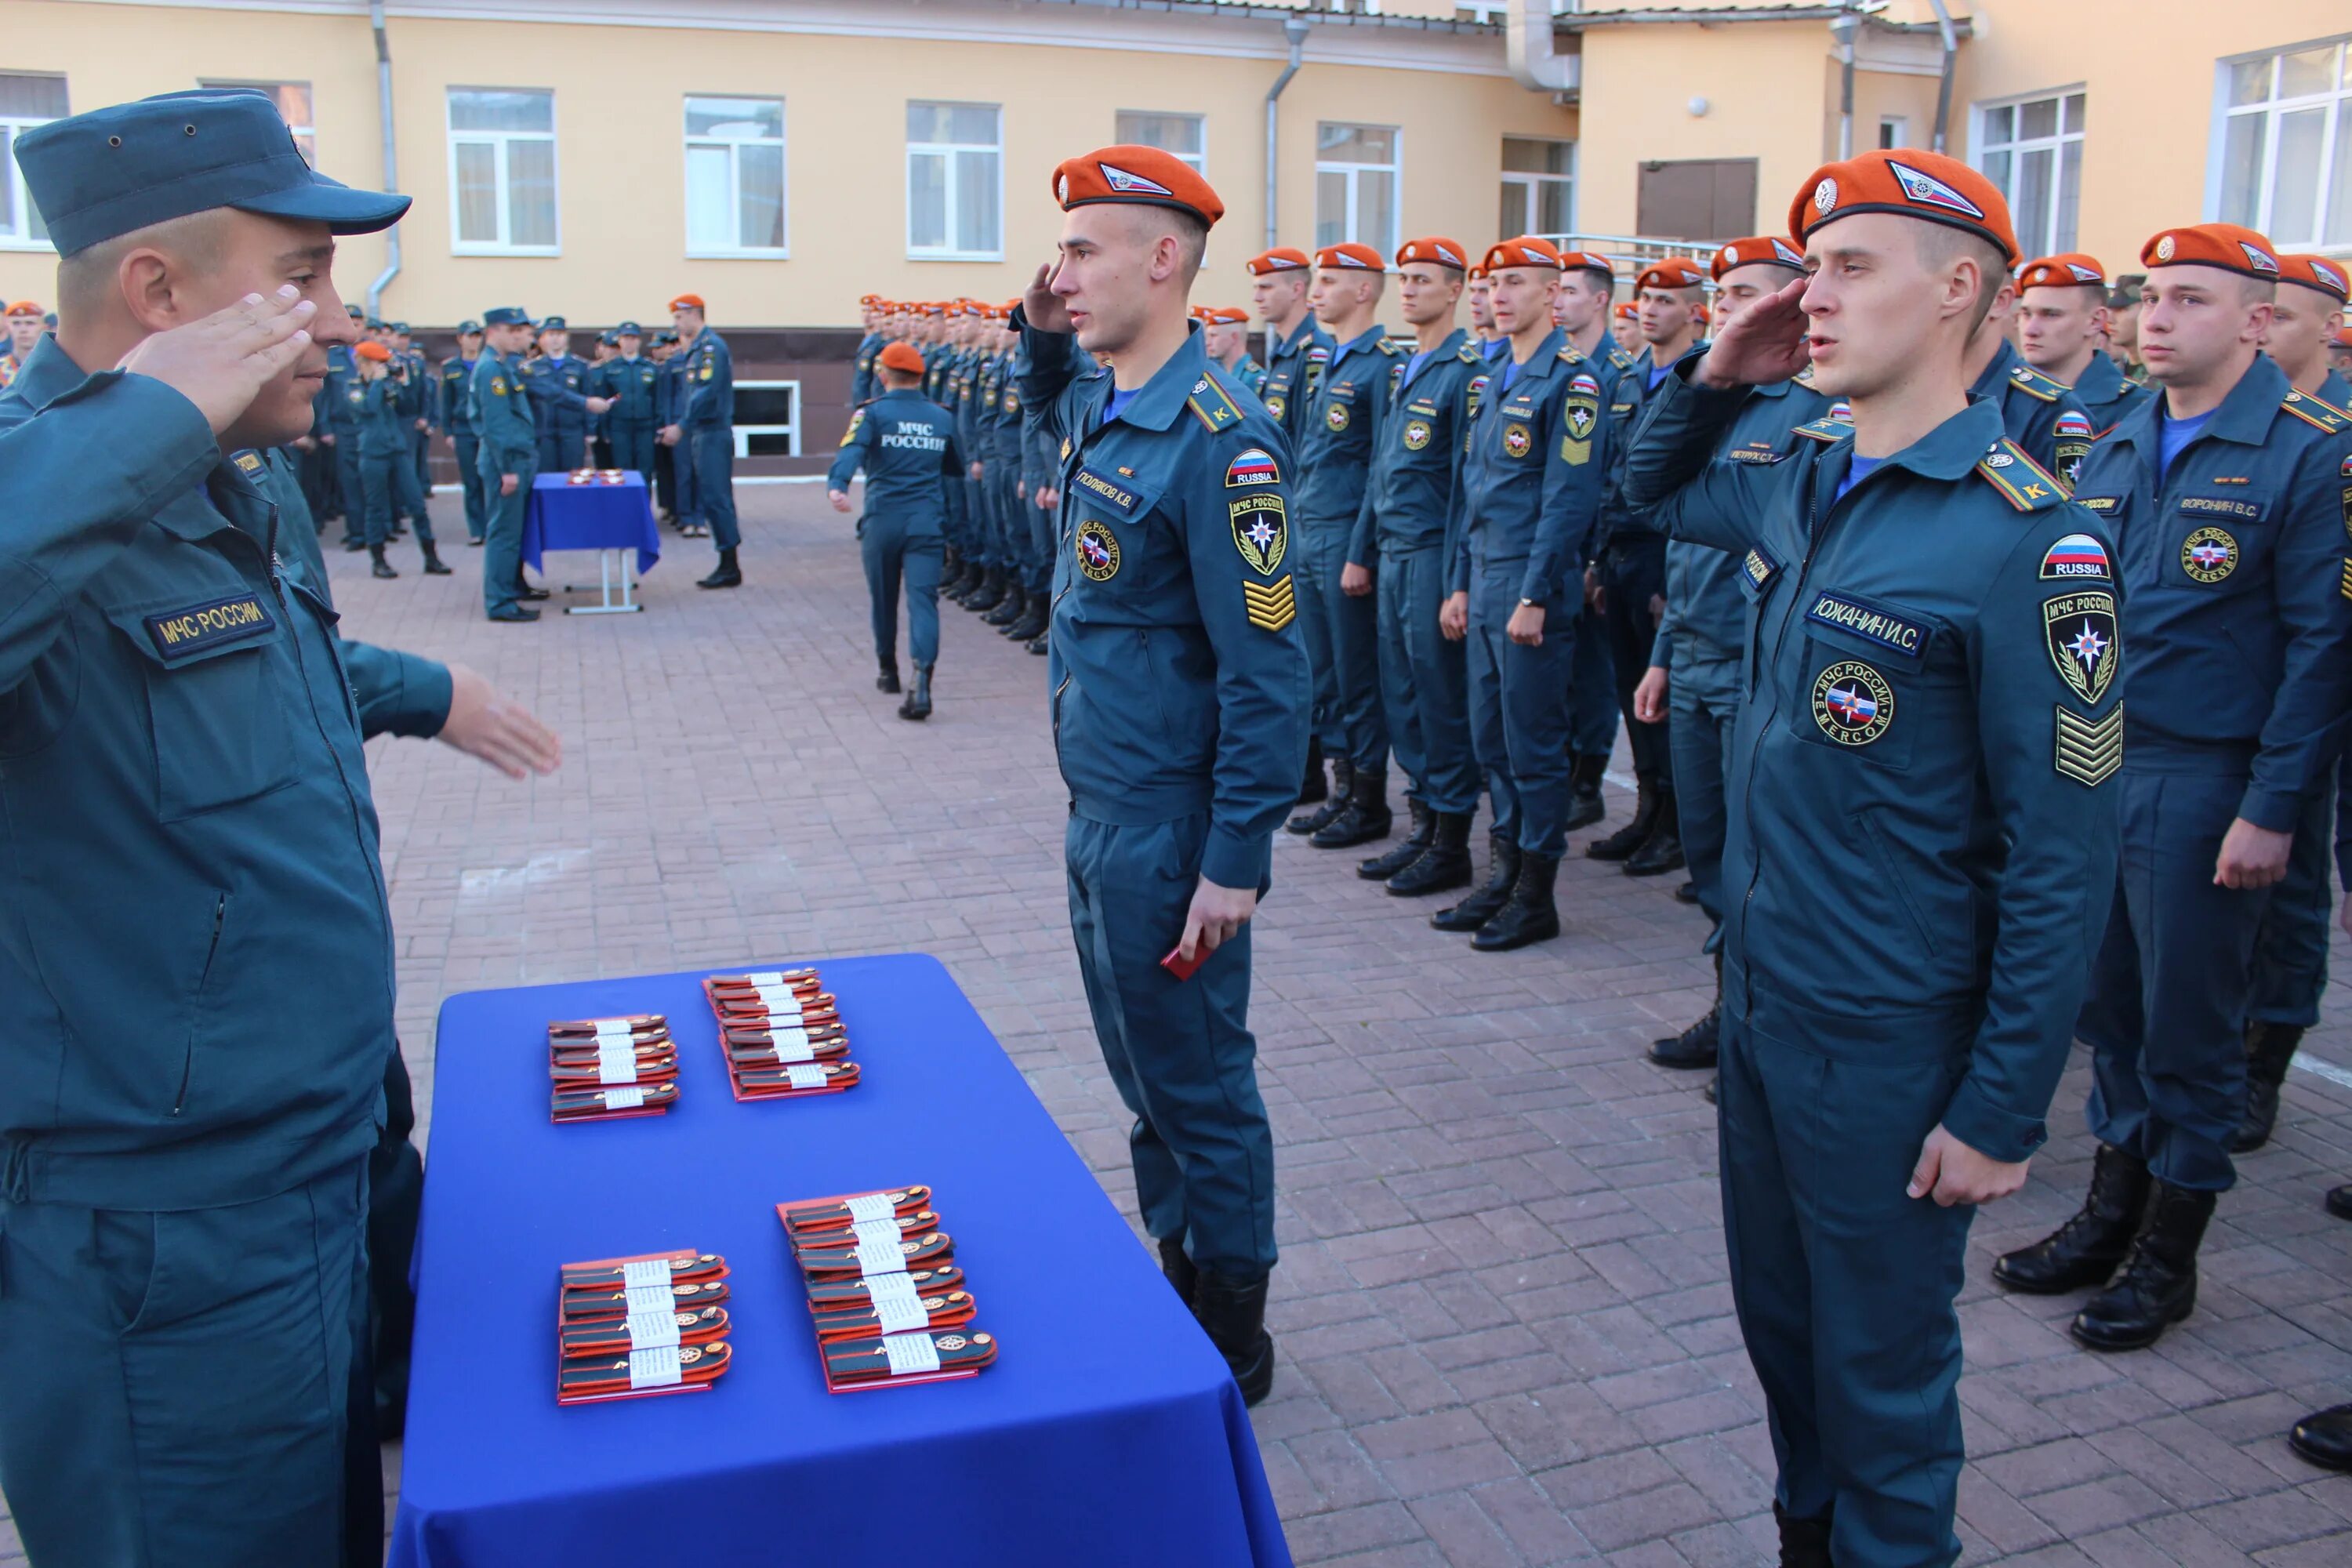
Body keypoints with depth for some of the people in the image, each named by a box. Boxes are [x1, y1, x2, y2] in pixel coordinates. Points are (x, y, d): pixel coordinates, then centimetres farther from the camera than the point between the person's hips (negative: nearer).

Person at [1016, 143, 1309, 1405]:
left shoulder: (1214, 438, -20)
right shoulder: (1100, 406, 6)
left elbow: (1265, 671, -22)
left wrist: (1235, 863, -21)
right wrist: (1043, 338, 14)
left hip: (1166, 828, -9)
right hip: (1095, 810, 9)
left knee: (1195, 1082, 6)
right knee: (1140, 1071, 20)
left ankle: (1231, 1339, 24)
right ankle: (1173, 1286, 37)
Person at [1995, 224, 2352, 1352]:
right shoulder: (2114, 451, 11)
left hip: (2201, 782, -6)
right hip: (2088, 762, 6)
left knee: (2188, 1025, 5)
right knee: (2109, 1005, 15)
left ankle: (2168, 1255, 21)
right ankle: (2112, 1211, 31)